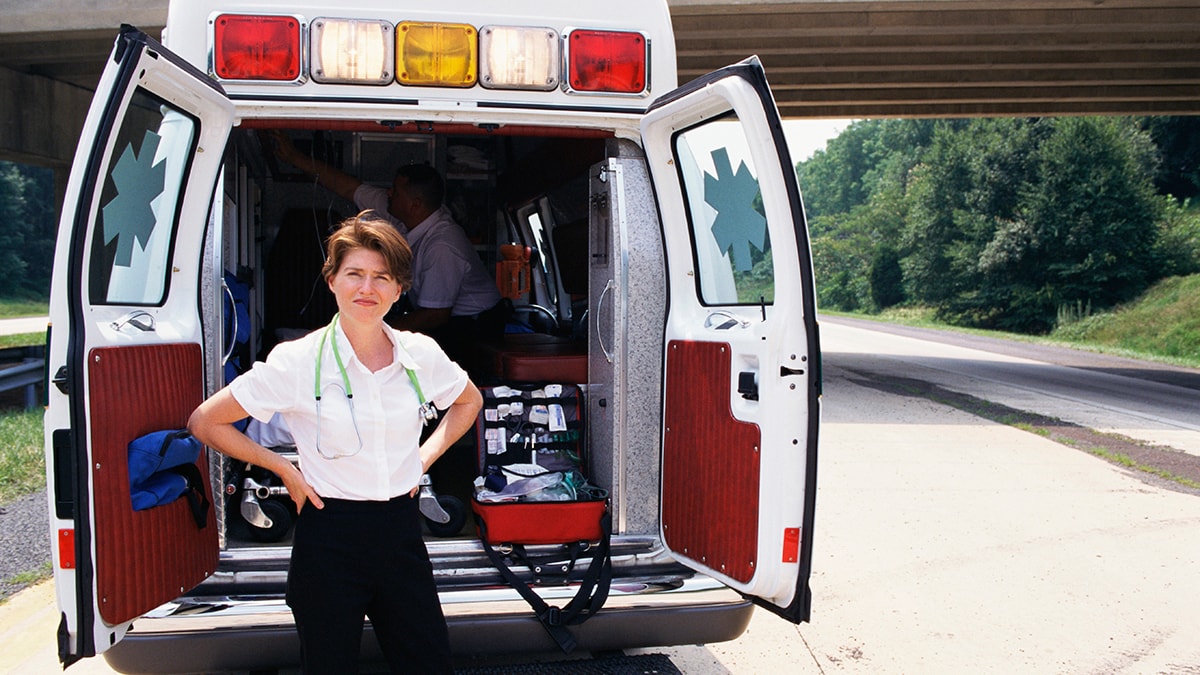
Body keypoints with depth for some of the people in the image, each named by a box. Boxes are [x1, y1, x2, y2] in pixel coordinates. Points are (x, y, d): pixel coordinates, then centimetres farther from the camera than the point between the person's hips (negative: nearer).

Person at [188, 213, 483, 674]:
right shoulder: (297, 361, -11)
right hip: (329, 538, -3)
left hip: (400, 532, 3)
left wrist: (424, 458, 7)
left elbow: (469, 401, 19)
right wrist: (285, 468, -5)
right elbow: (205, 423, -3)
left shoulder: (421, 355, -1)